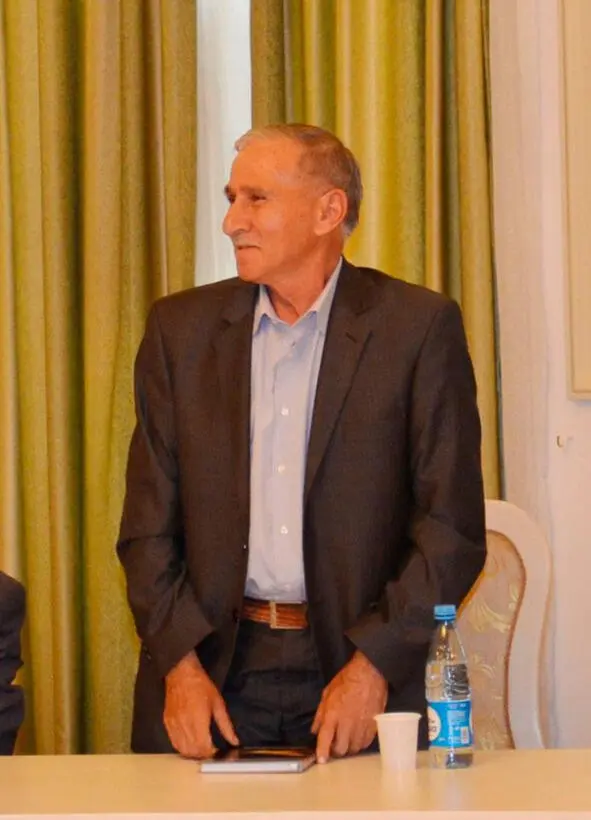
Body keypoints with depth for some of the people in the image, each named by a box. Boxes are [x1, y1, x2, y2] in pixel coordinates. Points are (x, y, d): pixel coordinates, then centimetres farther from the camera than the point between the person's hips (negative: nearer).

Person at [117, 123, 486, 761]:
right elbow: (149, 524, 5)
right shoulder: (181, 328, 7)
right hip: (213, 668, 2)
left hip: (361, 667, -2)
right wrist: (180, 666, -7)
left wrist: (373, 666, -13)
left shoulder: (418, 326, -2)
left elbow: (452, 526, -4)